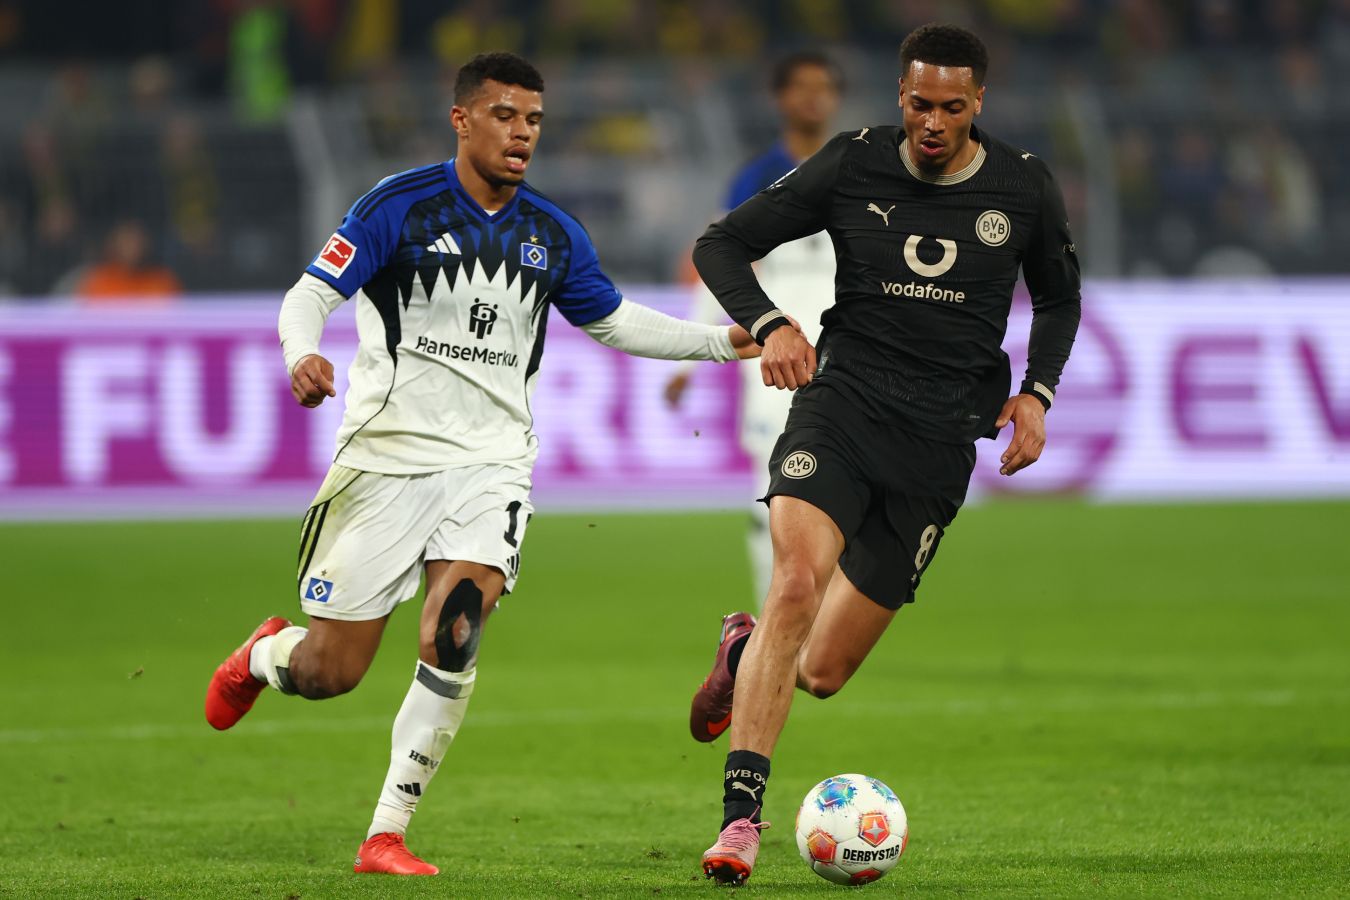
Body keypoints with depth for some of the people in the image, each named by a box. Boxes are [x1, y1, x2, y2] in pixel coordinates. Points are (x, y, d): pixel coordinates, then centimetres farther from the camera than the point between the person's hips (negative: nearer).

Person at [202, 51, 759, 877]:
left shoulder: (553, 235, 8)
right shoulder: (399, 207, -6)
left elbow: (613, 322, 21)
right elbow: (311, 296, -11)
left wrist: (724, 341, 10)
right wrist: (303, 356, -33)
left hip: (490, 465, 3)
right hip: (388, 457, -3)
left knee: (455, 637, -21)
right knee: (328, 674, 0)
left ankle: (388, 834, -12)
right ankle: (265, 655, 39)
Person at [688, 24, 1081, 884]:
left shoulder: (1026, 189, 2)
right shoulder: (852, 165, -2)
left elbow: (1059, 300, 19)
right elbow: (721, 244, 3)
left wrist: (1037, 393, 2)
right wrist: (769, 325, -15)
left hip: (938, 441, 2)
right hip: (841, 400, -2)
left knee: (823, 672, 1)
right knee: (798, 579, -30)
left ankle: (744, 656, 39)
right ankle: (742, 813, -26)